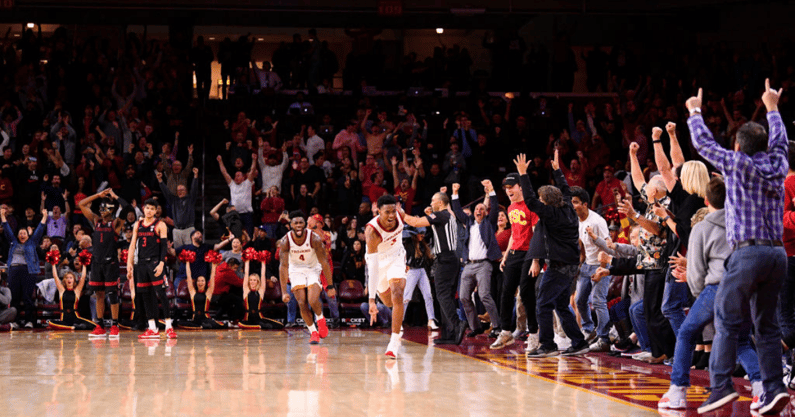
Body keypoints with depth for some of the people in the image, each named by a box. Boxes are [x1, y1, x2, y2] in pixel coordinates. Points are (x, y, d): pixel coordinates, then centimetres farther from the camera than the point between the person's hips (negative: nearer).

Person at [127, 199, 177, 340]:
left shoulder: (160, 225, -1)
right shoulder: (138, 225, 13)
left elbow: (164, 246, -6)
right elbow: (132, 245, 12)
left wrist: (161, 264, -17)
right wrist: (129, 263, 4)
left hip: (155, 262, -5)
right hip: (142, 263, 5)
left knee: (161, 293, -10)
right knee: (146, 295, 5)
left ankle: (168, 327, -10)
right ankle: (153, 329, 9)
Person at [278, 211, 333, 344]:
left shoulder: (315, 239, -24)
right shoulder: (285, 241, -21)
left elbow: (324, 263, -18)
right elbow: (283, 266, -22)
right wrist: (284, 292, -27)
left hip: (313, 270, -1)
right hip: (296, 270, 1)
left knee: (313, 301, -21)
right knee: (302, 304, -11)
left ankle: (321, 320, 12)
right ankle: (313, 333, 8)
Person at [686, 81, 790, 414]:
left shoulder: (737, 164, -2)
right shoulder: (776, 164, 11)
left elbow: (703, 143, 10)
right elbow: (780, 140, 32)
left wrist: (695, 112, 27)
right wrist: (772, 107, 47)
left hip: (748, 252, -5)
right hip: (778, 253, 6)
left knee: (727, 320, -4)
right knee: (766, 324, 8)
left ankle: (721, 385, -13)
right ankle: (774, 389, 0)